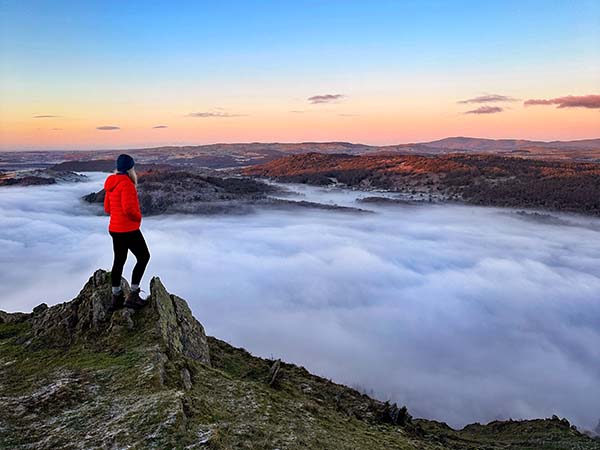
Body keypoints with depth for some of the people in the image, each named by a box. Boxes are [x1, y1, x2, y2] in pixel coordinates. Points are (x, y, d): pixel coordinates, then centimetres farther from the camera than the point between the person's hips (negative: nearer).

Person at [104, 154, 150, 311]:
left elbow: (107, 208, 16)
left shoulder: (111, 183, 10)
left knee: (119, 261, 16)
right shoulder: (126, 183, -19)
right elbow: (128, 208, -26)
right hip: (128, 229, -9)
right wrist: (138, 217, -9)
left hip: (115, 228, 9)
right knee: (144, 257, 5)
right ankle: (132, 295, 5)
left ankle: (116, 297, 25)